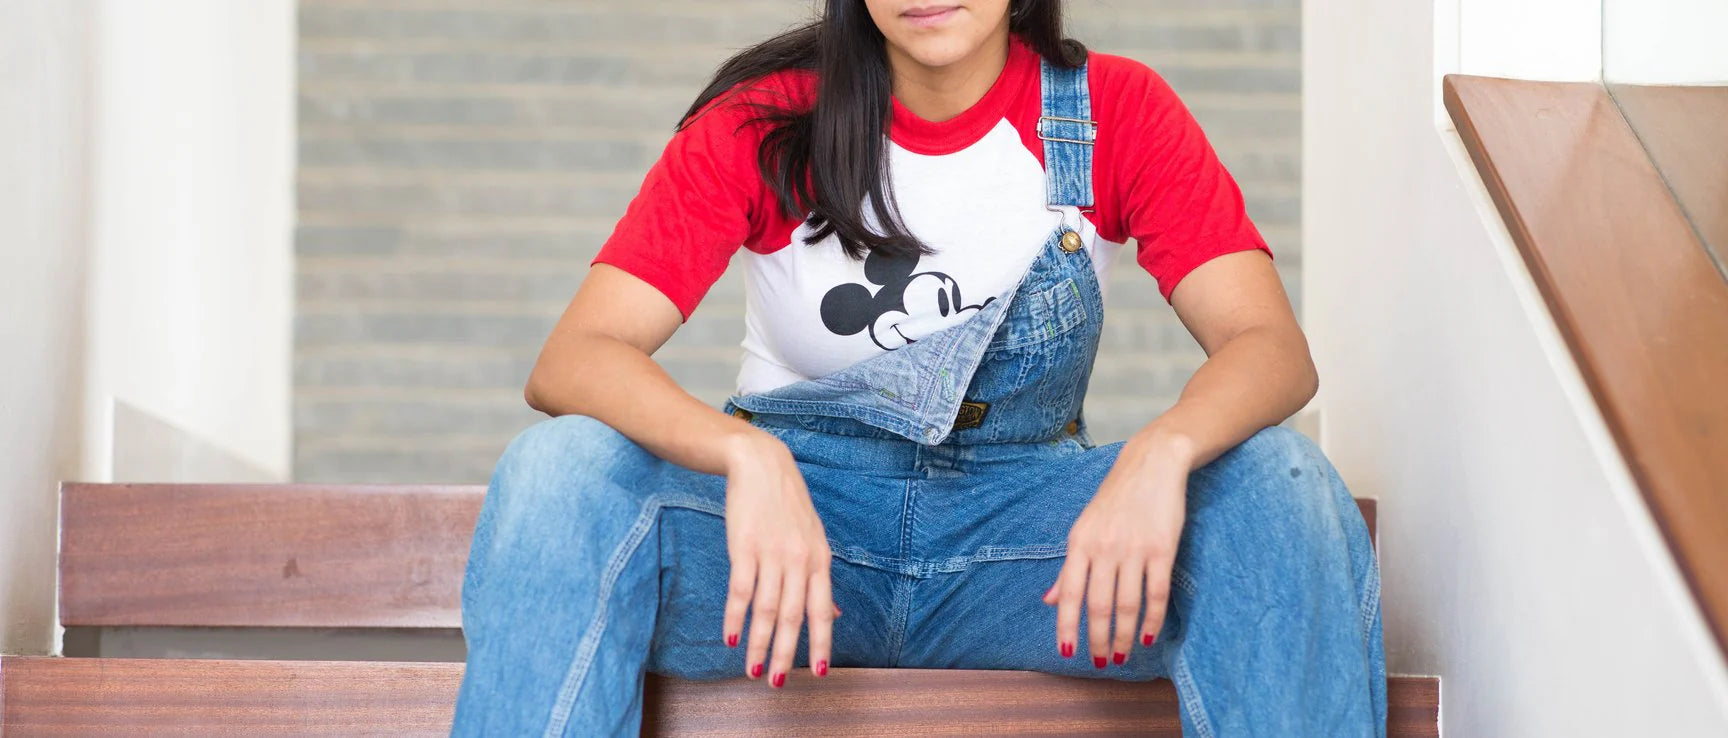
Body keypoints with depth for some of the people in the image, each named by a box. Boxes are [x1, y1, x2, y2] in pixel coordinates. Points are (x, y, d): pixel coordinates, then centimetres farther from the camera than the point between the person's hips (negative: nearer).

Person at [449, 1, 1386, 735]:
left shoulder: (1115, 111, -4)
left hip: (1019, 531, 1)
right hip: (793, 511, 0)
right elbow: (570, 361, -18)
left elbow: (1274, 348, -15)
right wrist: (747, 455, -39)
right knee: (557, 469, -29)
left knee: (1276, 482, -26)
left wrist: (1160, 453, -38)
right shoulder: (763, 123, -8)